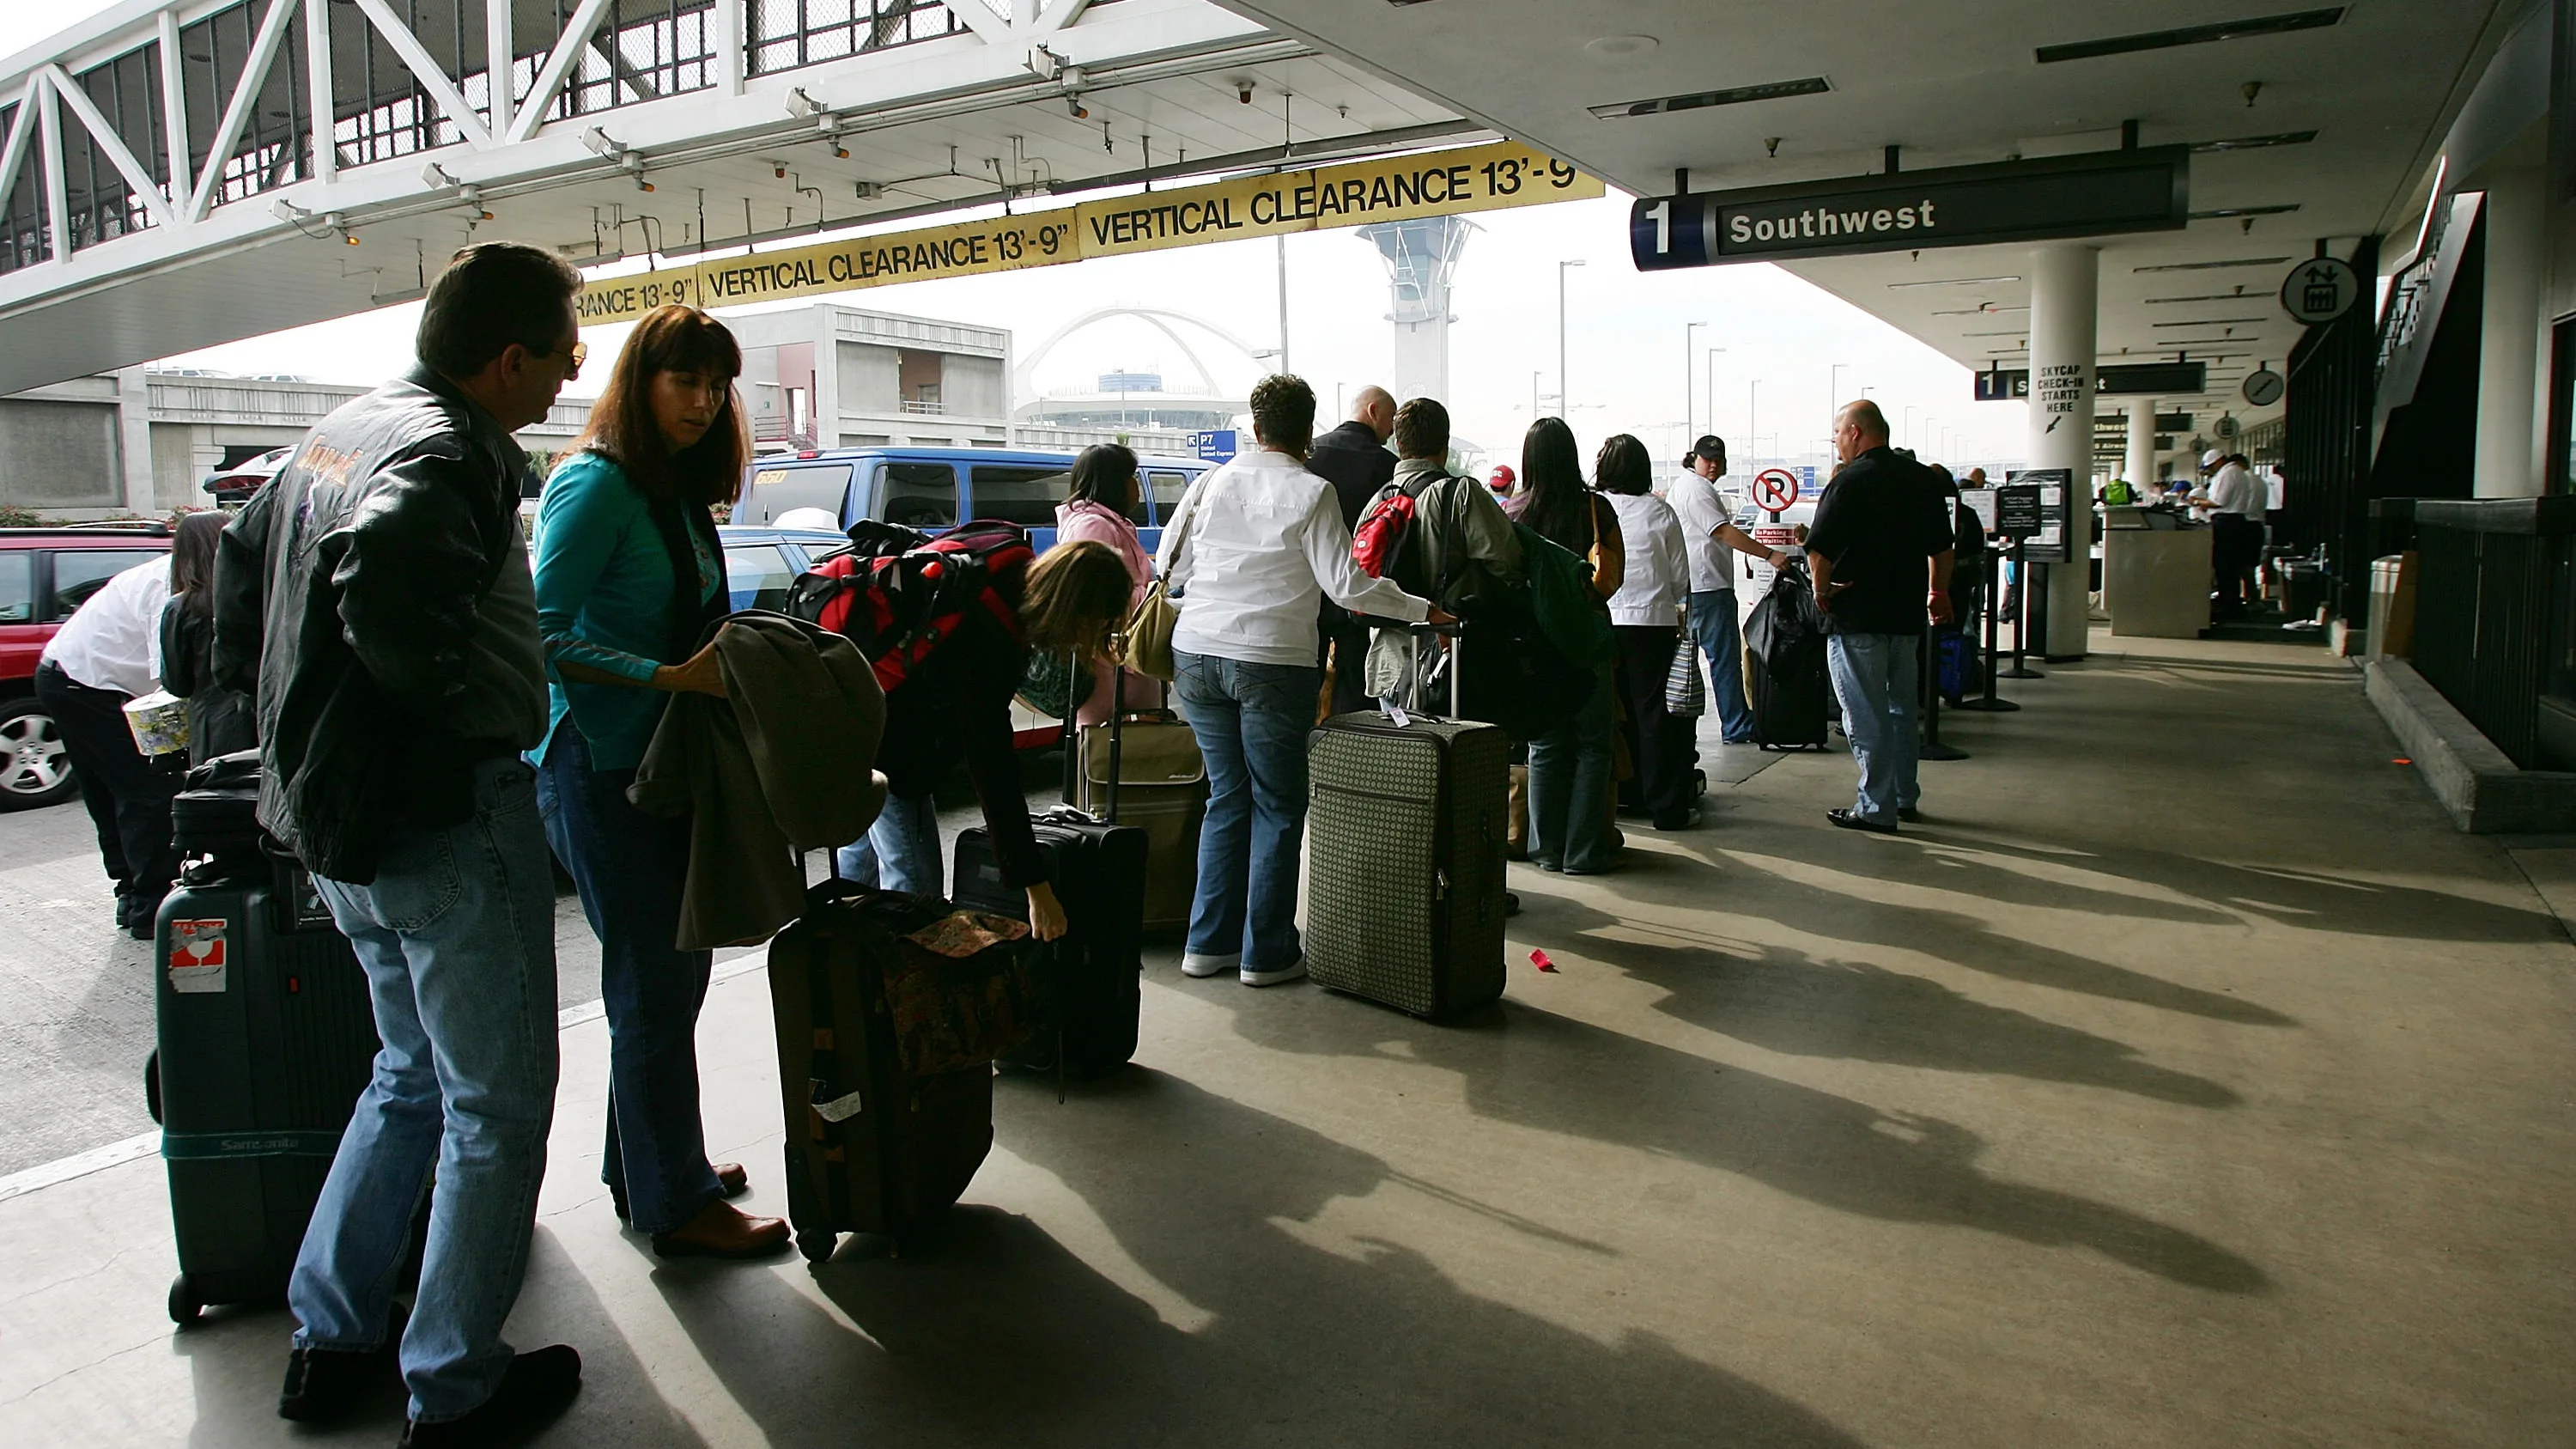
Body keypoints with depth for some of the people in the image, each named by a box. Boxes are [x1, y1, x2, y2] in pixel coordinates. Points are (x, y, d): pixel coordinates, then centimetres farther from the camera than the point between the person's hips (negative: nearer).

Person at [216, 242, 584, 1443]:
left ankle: (328, 1341, 33)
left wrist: (278, 699, 26)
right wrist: (461, 699, -23)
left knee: (415, 1075, 24)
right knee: (496, 1105, 5)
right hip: (445, 817, -10)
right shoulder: (450, 454, -19)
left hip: (335, 811, 10)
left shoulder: (343, 428, 12)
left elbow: (243, 552, 23)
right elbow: (381, 578, -39)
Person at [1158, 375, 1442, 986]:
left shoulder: (1211, 482, 8)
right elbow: (1345, 585, -8)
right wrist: (1422, 610, 2)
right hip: (1271, 661, -5)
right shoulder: (1312, 492, -5)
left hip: (1196, 654, 5)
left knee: (1227, 796, 16)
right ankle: (1267, 953, 9)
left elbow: (1170, 564, 12)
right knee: (1278, 807, 6)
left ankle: (1209, 941, 19)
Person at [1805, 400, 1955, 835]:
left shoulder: (1849, 482, -14)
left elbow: (1819, 550, -20)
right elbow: (1942, 547, 15)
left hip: (1856, 616, -7)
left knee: (1866, 716, -1)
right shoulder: (1921, 478, 8)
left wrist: (1822, 590, -4)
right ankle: (1905, 797, 28)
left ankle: (1877, 808, 3)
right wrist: (1938, 594, 27)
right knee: (1903, 708, 18)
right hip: (1907, 614, 7)